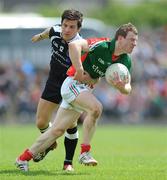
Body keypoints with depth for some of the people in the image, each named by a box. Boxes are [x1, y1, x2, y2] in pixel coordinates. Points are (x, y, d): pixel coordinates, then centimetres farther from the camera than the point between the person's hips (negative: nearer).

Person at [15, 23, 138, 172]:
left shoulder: (126, 61, 0)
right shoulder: (102, 45, -23)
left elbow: (127, 89, 2)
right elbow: (74, 45, -34)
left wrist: (121, 86, -23)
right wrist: (80, 72, -32)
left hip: (86, 89, 8)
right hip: (73, 83, -8)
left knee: (58, 130, 9)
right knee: (96, 107, -31)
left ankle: (24, 158, 19)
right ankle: (85, 152, -20)